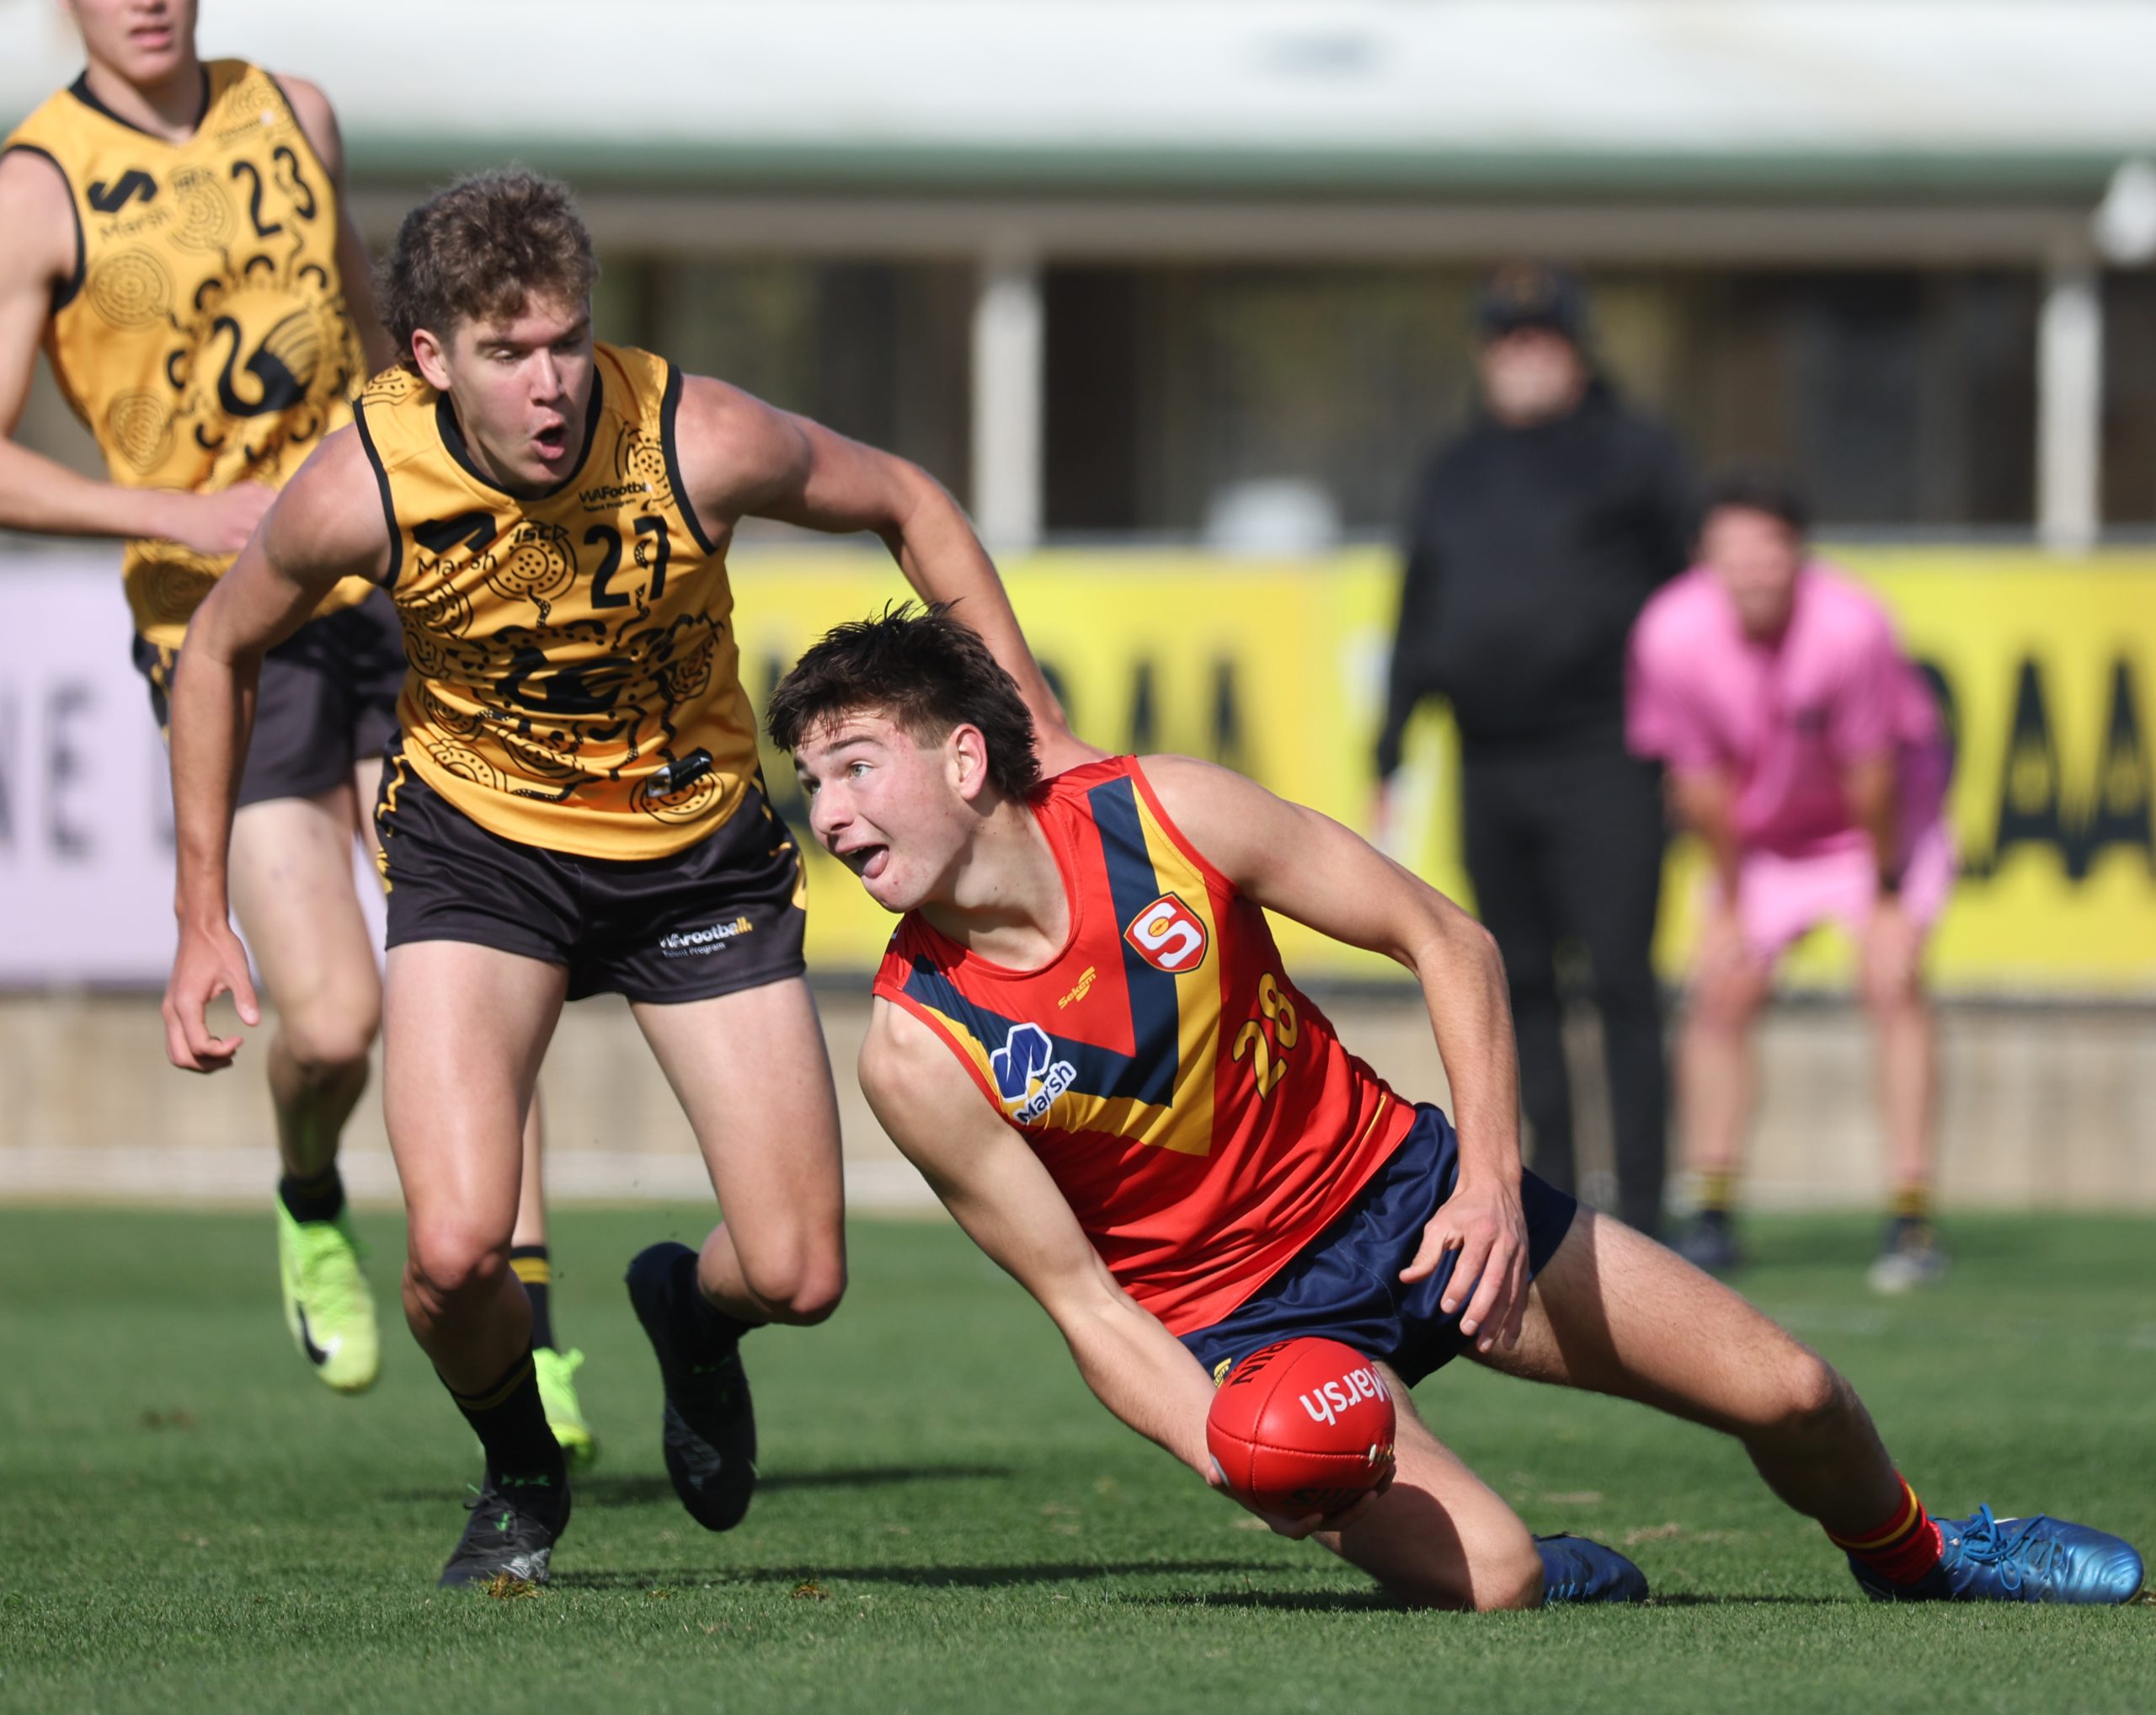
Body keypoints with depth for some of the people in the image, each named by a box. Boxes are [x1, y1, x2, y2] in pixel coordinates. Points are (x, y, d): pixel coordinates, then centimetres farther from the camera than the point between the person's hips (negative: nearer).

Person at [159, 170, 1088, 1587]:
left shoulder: (700, 442, -26)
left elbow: (907, 506, -5)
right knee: (458, 1249, -21)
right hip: (480, 843, -1)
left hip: (701, 847, 1)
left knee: (799, 1276, -4)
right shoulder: (364, 488, -24)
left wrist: (1037, 729, -7)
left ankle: (690, 1306, 36)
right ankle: (520, 1473, 14)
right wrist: (204, 919, -2)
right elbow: (222, 650, -3)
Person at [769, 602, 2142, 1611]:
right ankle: (1547, 1572, 11)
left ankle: (1912, 1551, 34)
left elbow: (1447, 942, -7)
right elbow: (1084, 1301, -14)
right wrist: (1234, 1457, -30)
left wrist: (1491, 1177, -16)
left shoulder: (1164, 817, -18)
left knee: (1785, 1391, 0)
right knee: (1479, 1574, -27)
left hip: (1396, 1186, 2)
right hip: (1235, 1320, -2)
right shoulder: (920, 1049, -21)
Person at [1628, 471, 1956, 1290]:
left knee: (1893, 982, -18)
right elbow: (1700, 779, -12)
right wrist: (1728, 902, -4)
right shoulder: (1673, 632, -25)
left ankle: (1912, 1219, -16)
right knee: (1721, 990, -7)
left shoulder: (1850, 626, -34)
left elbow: (1872, 775, -23)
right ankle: (1713, 1216, 3)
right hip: (1759, 837, 3)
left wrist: (1885, 897, -14)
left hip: (1877, 829, -3)